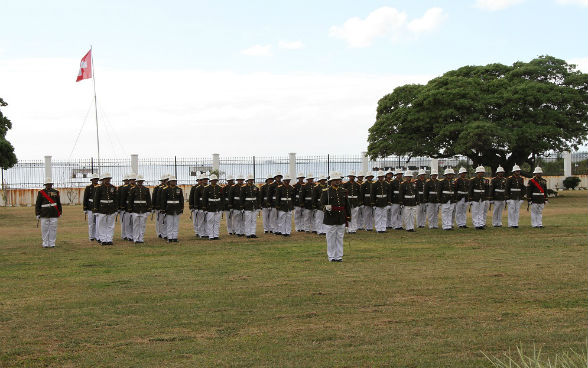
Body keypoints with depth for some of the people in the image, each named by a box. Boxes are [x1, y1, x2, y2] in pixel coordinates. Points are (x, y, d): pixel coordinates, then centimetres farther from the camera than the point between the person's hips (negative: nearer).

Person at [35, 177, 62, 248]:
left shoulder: (56, 192, 9)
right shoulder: (41, 193, 3)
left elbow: (58, 203, 13)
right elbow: (37, 204, 3)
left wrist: (59, 212, 12)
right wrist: (37, 214, -1)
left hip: (54, 215, 1)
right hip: (44, 215, -1)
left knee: (53, 229, 0)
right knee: (44, 229, 1)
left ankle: (52, 243, 8)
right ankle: (45, 244, 10)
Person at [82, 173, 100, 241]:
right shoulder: (88, 188, -2)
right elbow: (85, 199, -2)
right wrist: (85, 209, -5)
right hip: (90, 209, -2)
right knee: (91, 223, 3)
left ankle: (97, 236, 8)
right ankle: (91, 237, 10)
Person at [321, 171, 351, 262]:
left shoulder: (343, 191, 11)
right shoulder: (325, 192, -2)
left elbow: (347, 206, 14)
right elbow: (322, 204, -7)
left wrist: (348, 218, 11)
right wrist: (326, 208, -29)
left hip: (341, 220, 4)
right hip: (330, 220, -4)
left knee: (340, 238, 7)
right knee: (331, 239, 1)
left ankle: (339, 256, 13)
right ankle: (331, 257, 8)